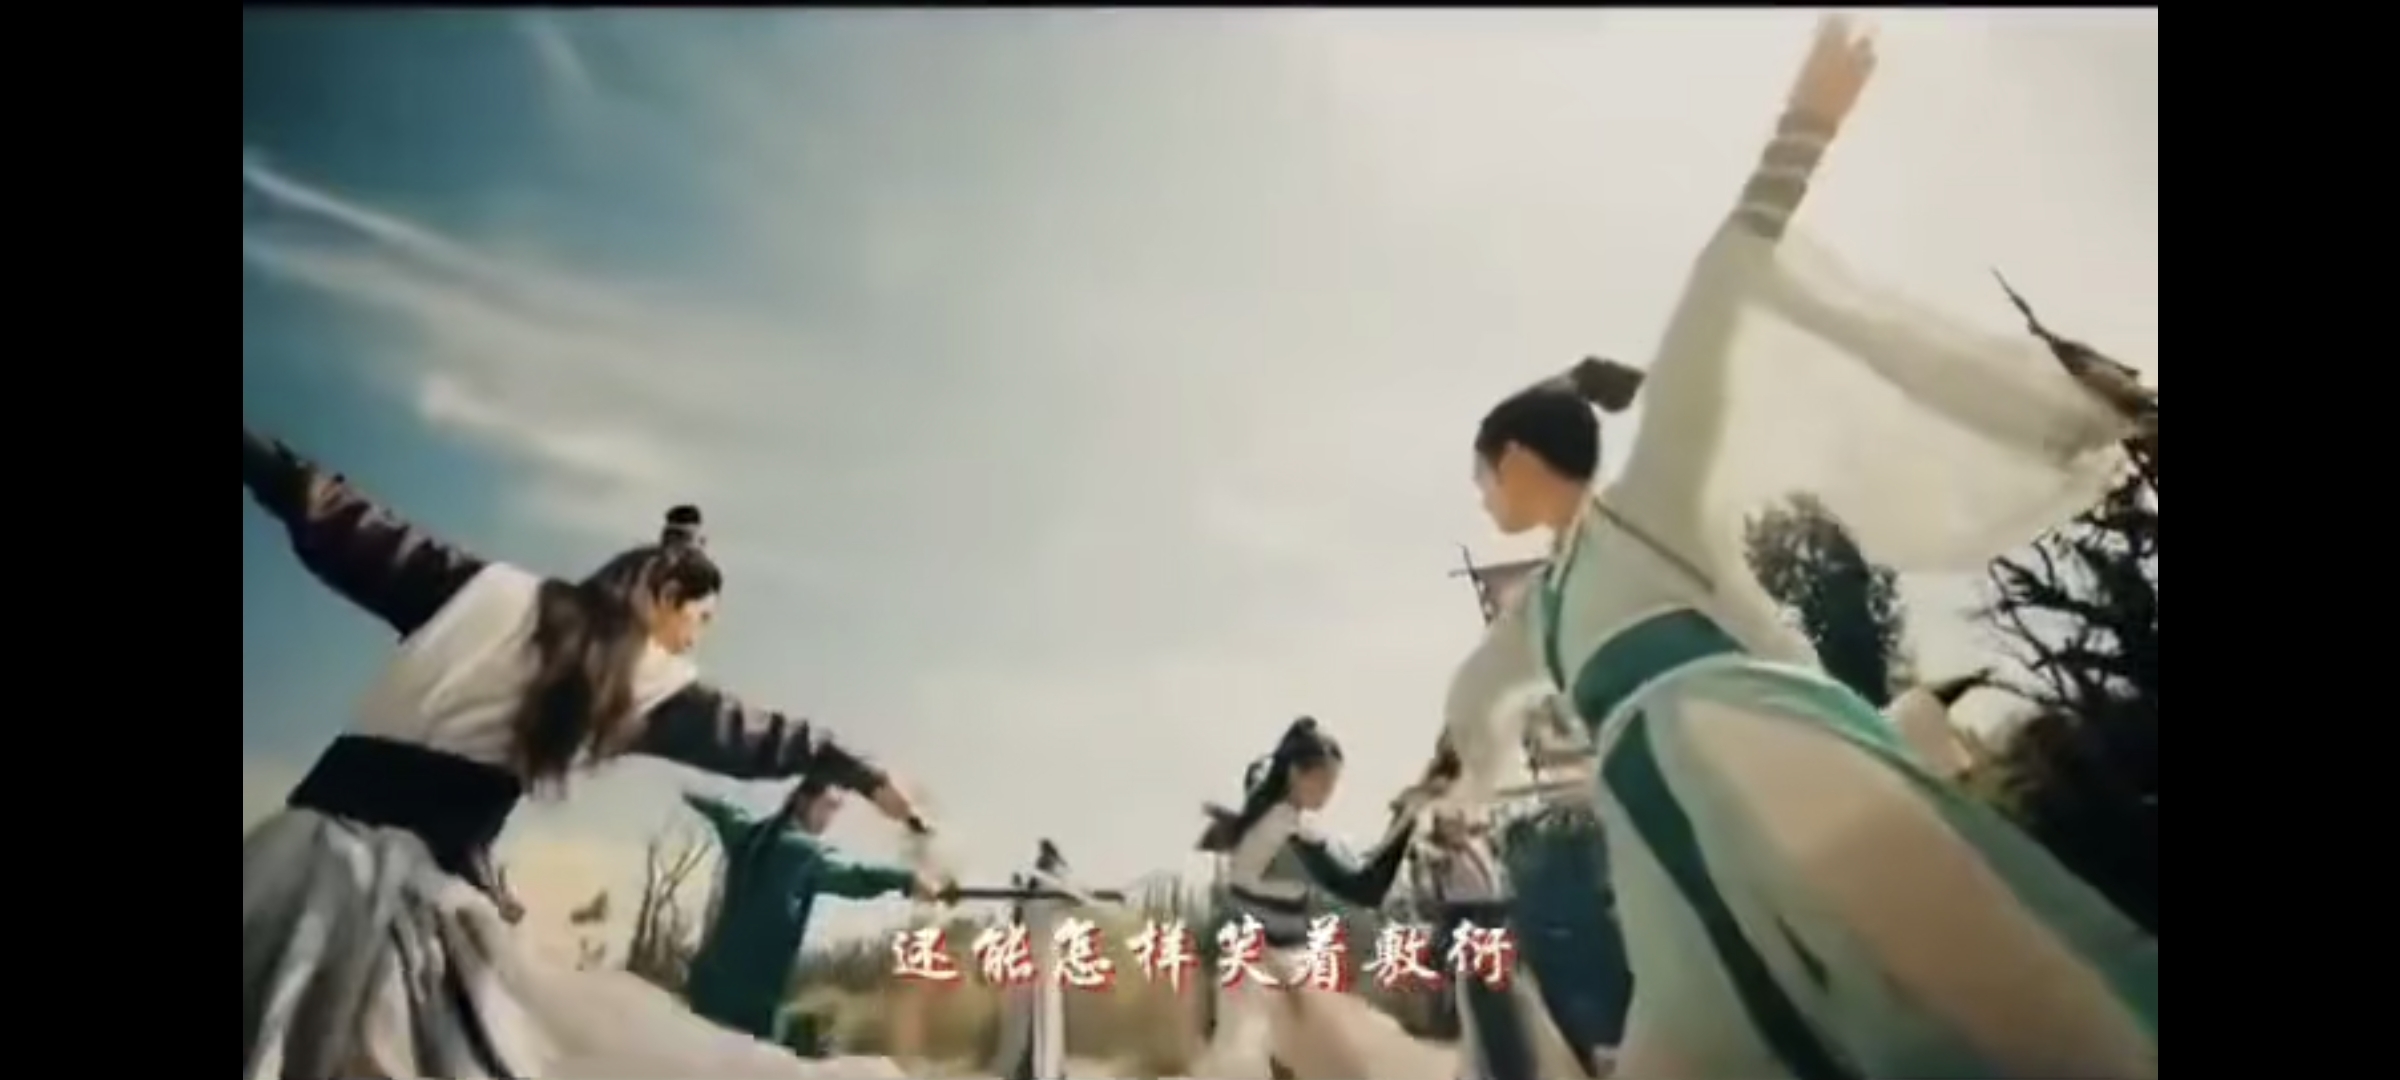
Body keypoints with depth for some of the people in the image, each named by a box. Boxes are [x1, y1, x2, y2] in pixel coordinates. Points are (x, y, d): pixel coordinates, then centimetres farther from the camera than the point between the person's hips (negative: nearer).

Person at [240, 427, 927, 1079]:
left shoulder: (493, 592, 12)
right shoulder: (648, 683, 4)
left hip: (324, 838, 4)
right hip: (430, 883, -4)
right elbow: (755, 738, 13)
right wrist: (866, 777, 24)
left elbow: (340, 530, 14)